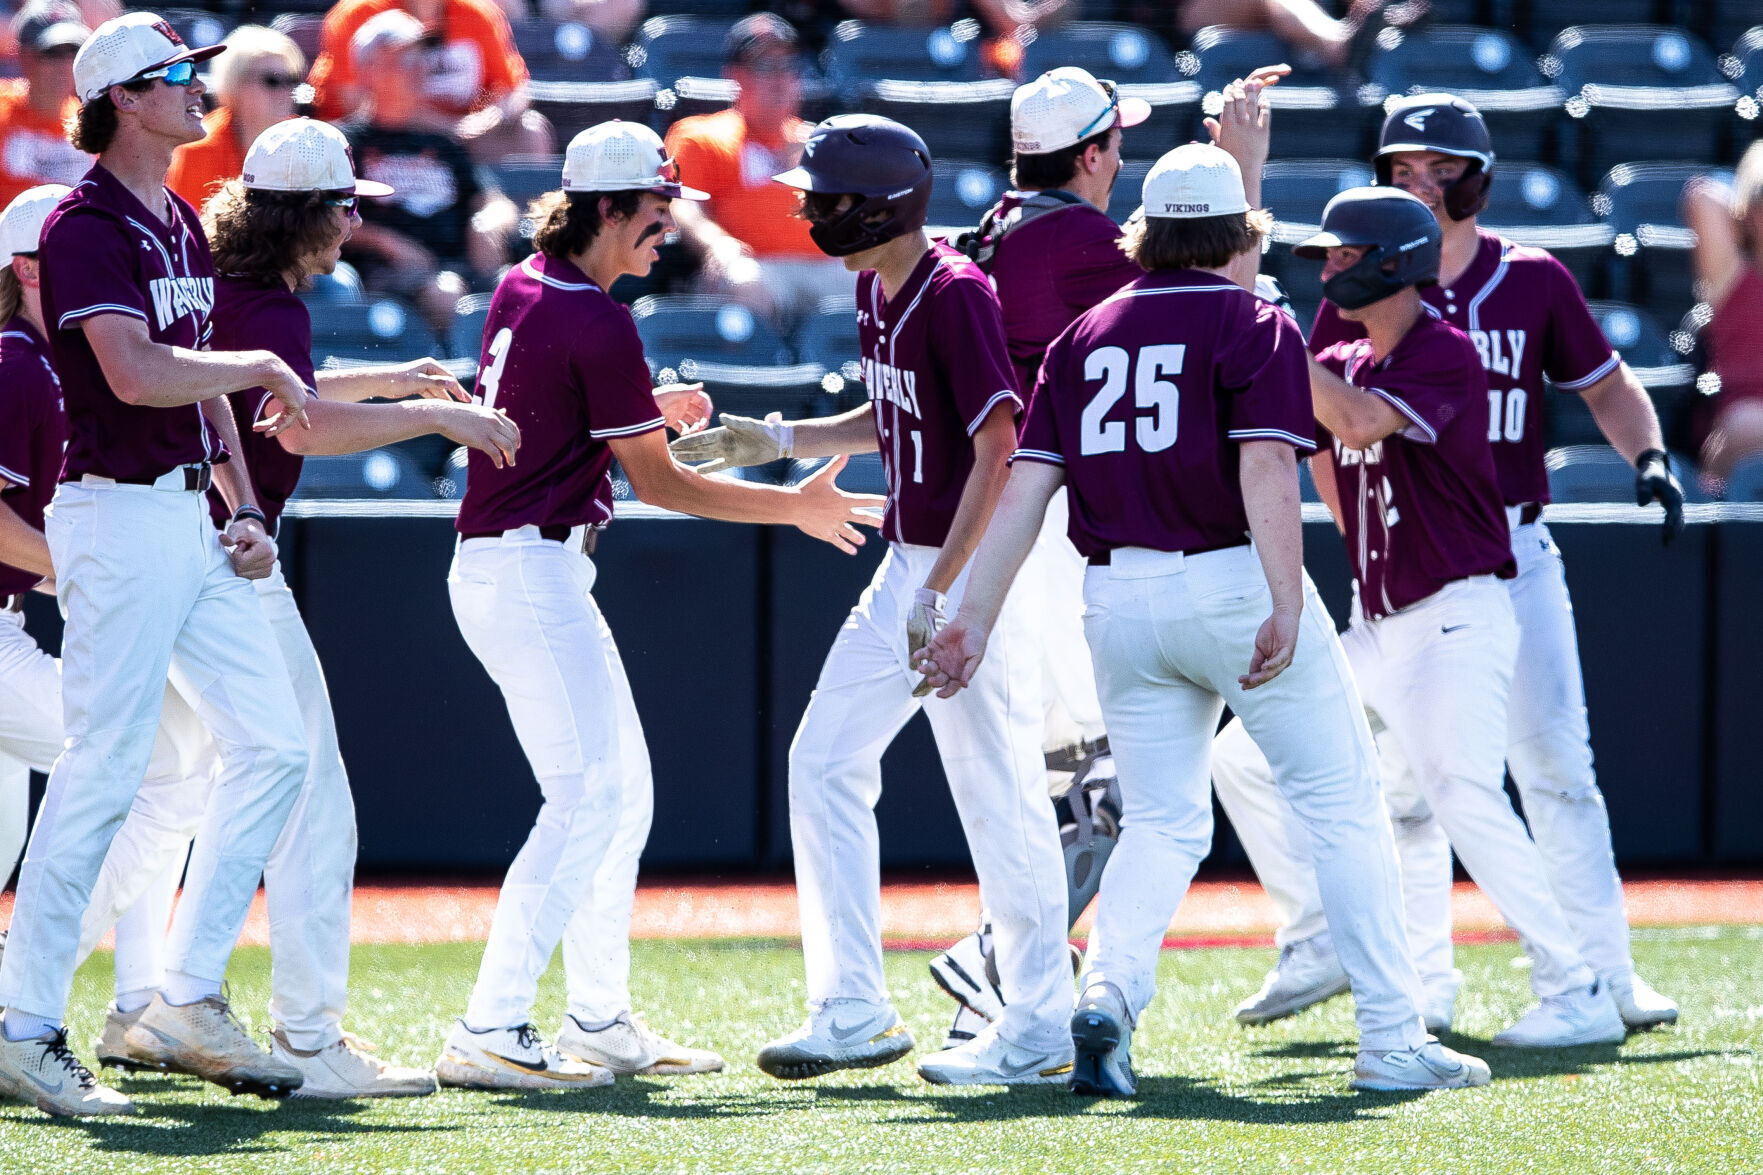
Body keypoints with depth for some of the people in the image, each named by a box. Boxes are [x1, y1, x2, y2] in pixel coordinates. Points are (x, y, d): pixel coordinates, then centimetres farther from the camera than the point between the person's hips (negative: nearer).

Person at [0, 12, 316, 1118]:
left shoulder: (182, 224, 16)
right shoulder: (89, 227, -13)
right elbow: (137, 374, -26)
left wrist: (244, 509, 12)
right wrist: (261, 366, -12)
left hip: (192, 519, 9)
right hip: (120, 518, -9)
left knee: (274, 745, 7)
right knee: (105, 768, -9)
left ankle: (192, 996, 13)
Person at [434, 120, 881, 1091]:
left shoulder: (520, 290, 10)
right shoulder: (597, 323, -17)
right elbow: (657, 484, -12)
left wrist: (645, 414, 18)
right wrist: (796, 507, -5)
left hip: (497, 566, 10)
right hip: (533, 573, -10)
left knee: (623, 790, 16)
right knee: (587, 800, -11)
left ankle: (601, 1021, 21)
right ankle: (489, 1034, -16)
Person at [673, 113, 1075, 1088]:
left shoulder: (955, 296, -20)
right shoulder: (875, 290, 8)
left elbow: (997, 451, -25)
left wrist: (941, 592, -27)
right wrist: (778, 440, 13)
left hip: (974, 573, -10)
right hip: (910, 563, 10)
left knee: (998, 796, -3)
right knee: (826, 761, 7)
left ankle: (1040, 1034, 6)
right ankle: (852, 1012, 11)